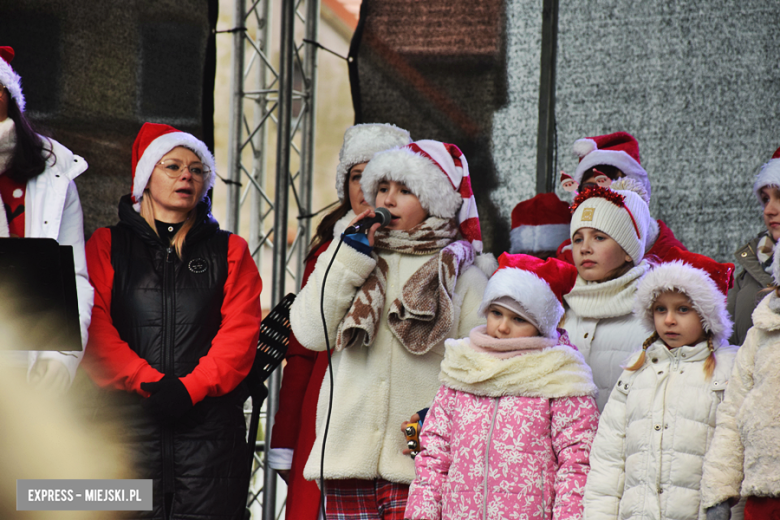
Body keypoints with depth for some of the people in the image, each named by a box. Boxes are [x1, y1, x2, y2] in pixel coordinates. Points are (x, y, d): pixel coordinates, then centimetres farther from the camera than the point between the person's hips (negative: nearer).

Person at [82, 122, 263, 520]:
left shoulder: (230, 251, 16)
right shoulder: (107, 245, 13)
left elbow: (241, 331, 3)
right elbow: (94, 328, 0)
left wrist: (190, 388, -12)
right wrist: (150, 383, -13)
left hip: (208, 422, 1)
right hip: (127, 422, -1)